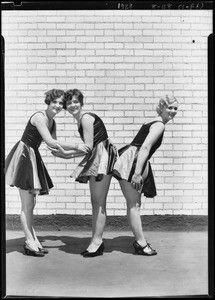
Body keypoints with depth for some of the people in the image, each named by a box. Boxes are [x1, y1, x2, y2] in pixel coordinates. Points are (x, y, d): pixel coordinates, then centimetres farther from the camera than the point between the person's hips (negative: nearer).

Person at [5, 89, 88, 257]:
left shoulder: (52, 123, 10)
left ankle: (33, 240, 22)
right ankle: (30, 243, 7)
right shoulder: (39, 117, -17)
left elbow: (56, 150, 12)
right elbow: (51, 143, -24)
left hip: (33, 158, 9)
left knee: (31, 204, 13)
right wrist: (75, 147, -19)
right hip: (23, 156, -9)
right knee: (27, 204, -2)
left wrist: (78, 154, 6)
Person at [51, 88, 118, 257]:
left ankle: (97, 242, -3)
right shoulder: (80, 120, 17)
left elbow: (88, 147, -17)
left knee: (98, 202, -8)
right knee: (95, 202, 12)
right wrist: (67, 154, 15)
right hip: (95, 159, 11)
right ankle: (96, 241, 19)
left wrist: (66, 153, -12)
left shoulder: (86, 118, -12)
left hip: (103, 157, -11)